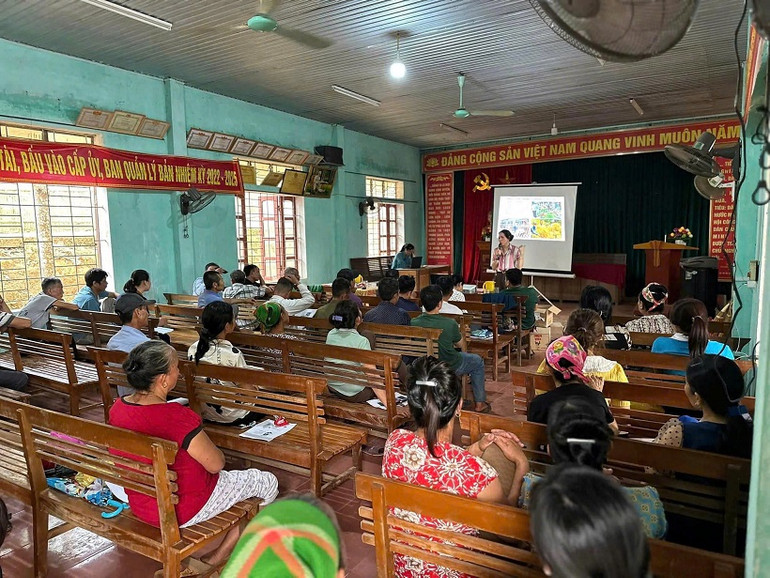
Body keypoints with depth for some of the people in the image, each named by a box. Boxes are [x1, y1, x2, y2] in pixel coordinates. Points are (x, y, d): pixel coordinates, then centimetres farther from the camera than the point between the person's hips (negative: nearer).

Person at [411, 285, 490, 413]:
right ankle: (480, 403, 29)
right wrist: (459, 332, 14)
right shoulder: (450, 324, -28)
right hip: (449, 368, -4)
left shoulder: (414, 322, -18)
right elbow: (460, 344, -8)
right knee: (478, 361, 23)